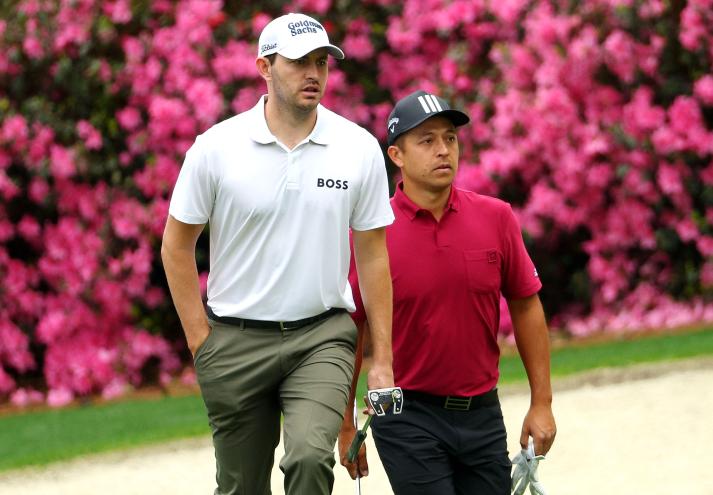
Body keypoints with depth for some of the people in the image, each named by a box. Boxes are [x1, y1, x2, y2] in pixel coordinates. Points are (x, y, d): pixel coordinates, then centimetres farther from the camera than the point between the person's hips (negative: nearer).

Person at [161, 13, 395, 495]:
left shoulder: (360, 148, -1)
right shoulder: (216, 147, -5)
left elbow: (373, 254, 4)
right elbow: (177, 244, 3)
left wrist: (382, 359, 2)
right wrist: (201, 341, -2)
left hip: (322, 335, 0)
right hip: (236, 341, 0)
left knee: (311, 456, -25)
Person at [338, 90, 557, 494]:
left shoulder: (497, 218, 1)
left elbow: (526, 308, 7)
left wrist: (542, 403, 5)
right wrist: (347, 428, -1)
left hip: (483, 415, 4)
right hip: (408, 418, -4)